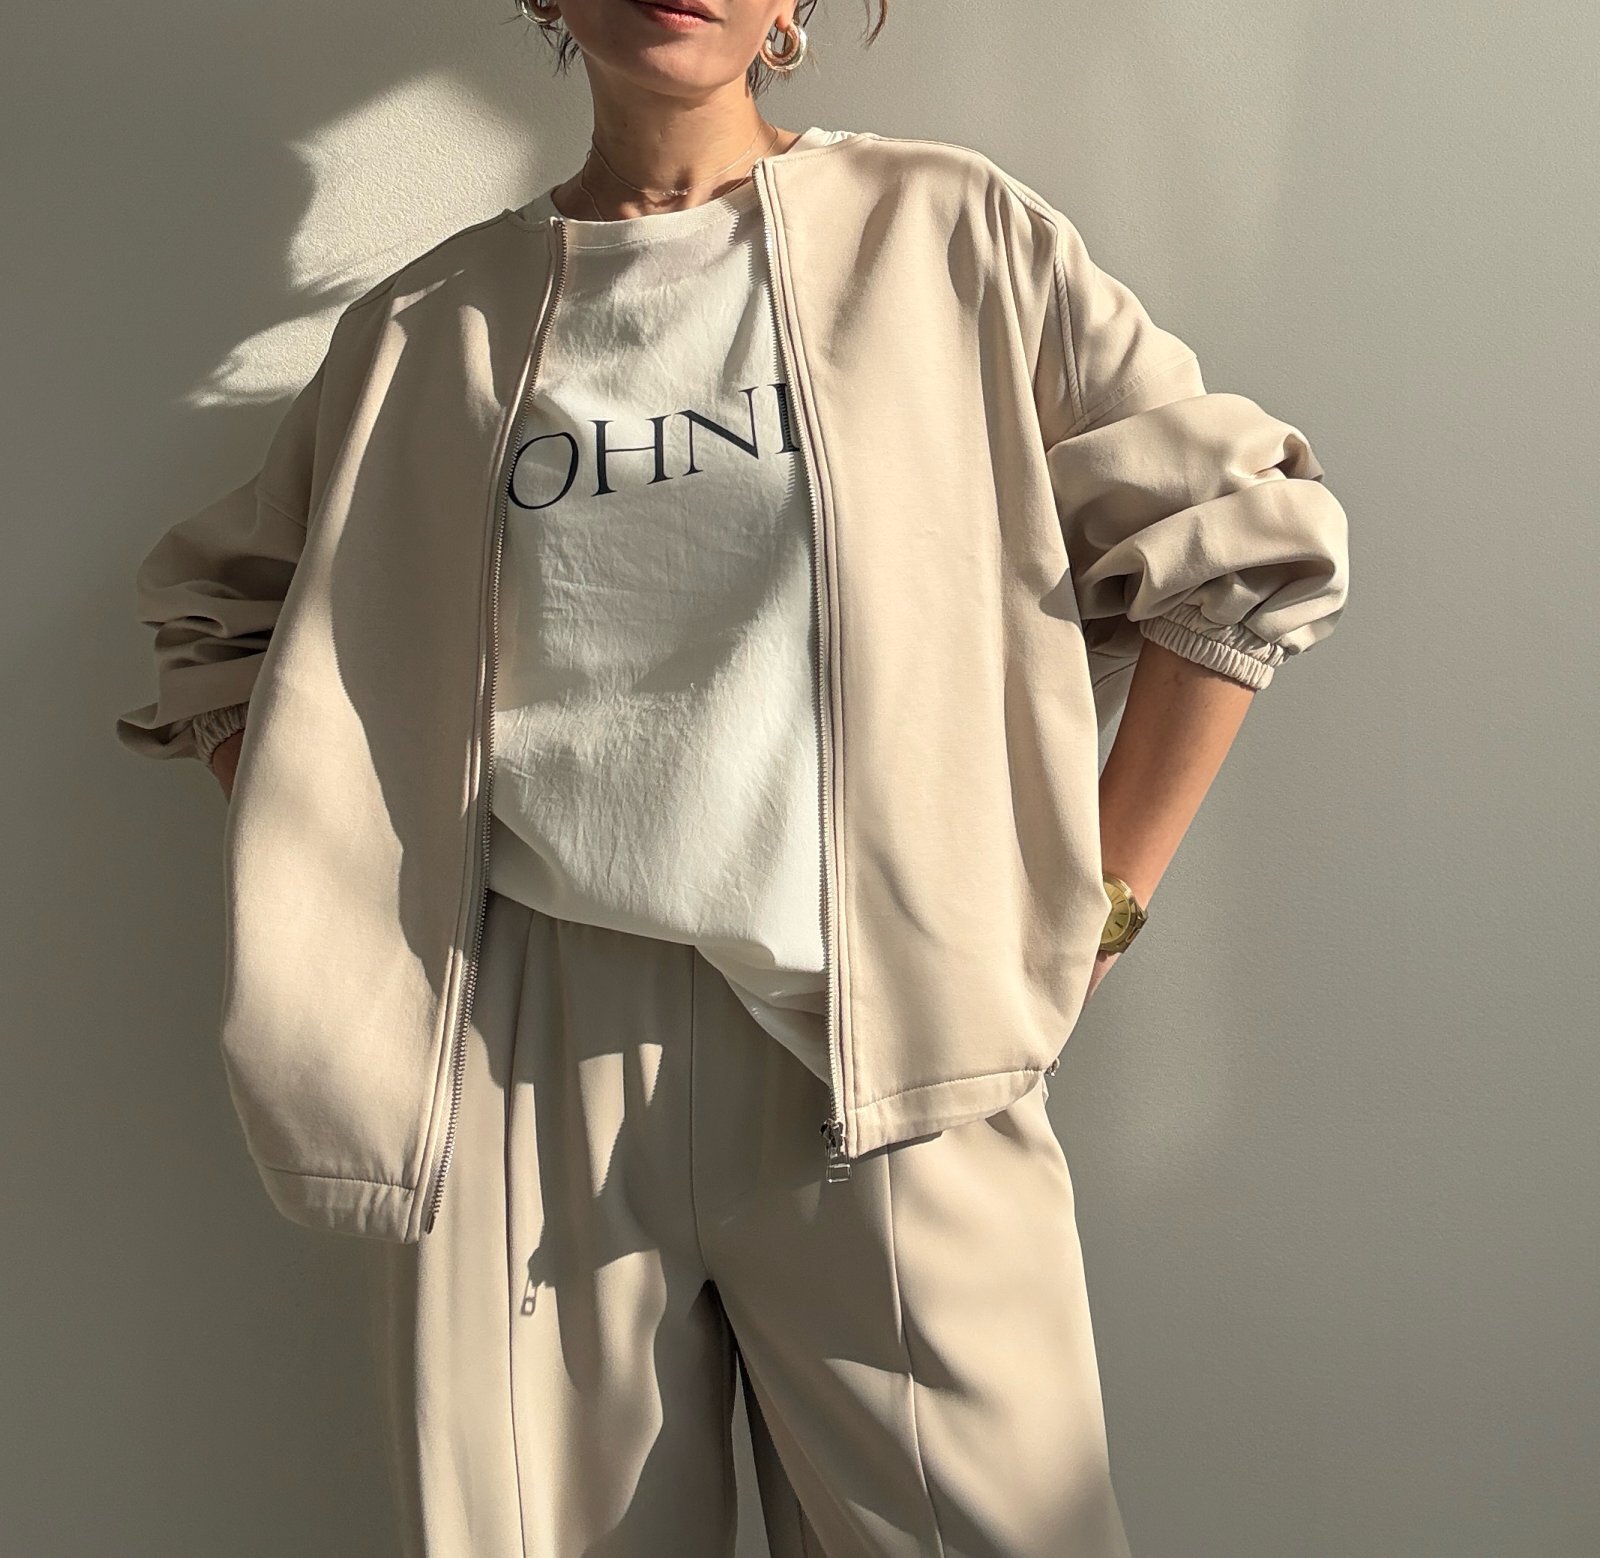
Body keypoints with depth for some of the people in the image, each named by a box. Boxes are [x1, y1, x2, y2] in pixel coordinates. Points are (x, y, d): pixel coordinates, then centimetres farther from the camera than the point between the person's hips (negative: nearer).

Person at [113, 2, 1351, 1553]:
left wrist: (1094, 910, 1)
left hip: (878, 1046, -1)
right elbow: (216, 610, 22)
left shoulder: (945, 232, 5)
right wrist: (314, 900, 9)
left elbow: (1244, 545, 6)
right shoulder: (429, 324, 11)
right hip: (522, 1060, 2)